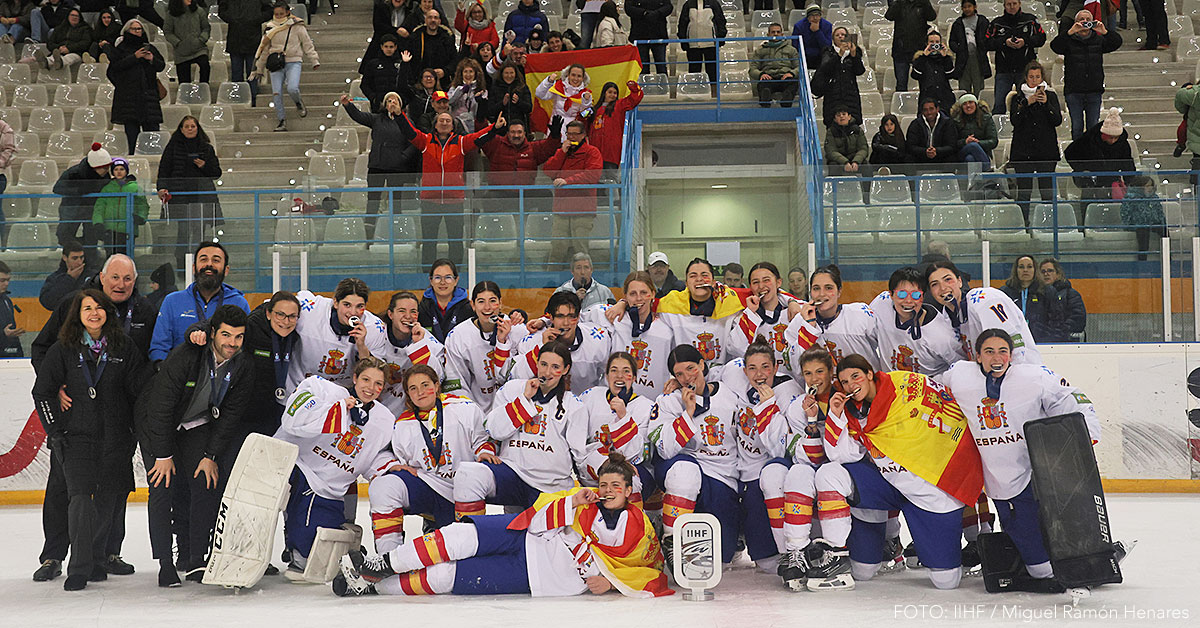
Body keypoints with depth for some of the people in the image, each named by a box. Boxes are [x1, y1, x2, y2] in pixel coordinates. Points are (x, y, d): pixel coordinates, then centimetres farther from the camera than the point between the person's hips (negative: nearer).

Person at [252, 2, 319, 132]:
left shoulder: (297, 26, 0)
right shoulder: (269, 28, 8)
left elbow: (308, 44, 9)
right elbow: (264, 49, 17)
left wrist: (314, 60, 3)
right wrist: (259, 70, 20)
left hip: (293, 62, -3)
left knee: (292, 89, -23)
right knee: (276, 92, -6)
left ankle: (298, 103, 13)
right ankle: (281, 121, 5)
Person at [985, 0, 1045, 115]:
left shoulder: (1031, 20, 6)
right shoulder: (996, 23, 6)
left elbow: (1041, 38, 3)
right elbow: (987, 43, 0)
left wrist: (1025, 41, -12)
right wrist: (1004, 42, -14)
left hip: (1026, 70, 0)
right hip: (1004, 71, 0)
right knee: (999, 104, -5)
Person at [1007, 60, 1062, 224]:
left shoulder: (1050, 95, 9)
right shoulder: (1018, 96, 8)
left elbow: (1058, 121, -2)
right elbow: (1014, 120, -6)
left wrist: (1046, 103, -14)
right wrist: (1027, 103, -16)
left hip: (1046, 150, 0)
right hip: (1023, 151, 0)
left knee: (1048, 191, -4)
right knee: (1023, 191, -2)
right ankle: (1023, 223, 5)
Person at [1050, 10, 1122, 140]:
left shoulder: (1098, 40, 7)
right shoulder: (1069, 40, 0)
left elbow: (1117, 43, -4)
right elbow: (1055, 46, -18)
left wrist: (1104, 32, -21)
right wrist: (1070, 32, -30)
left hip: (1094, 91, 2)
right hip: (1073, 91, -2)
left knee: (1094, 126, 6)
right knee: (1077, 126, 2)